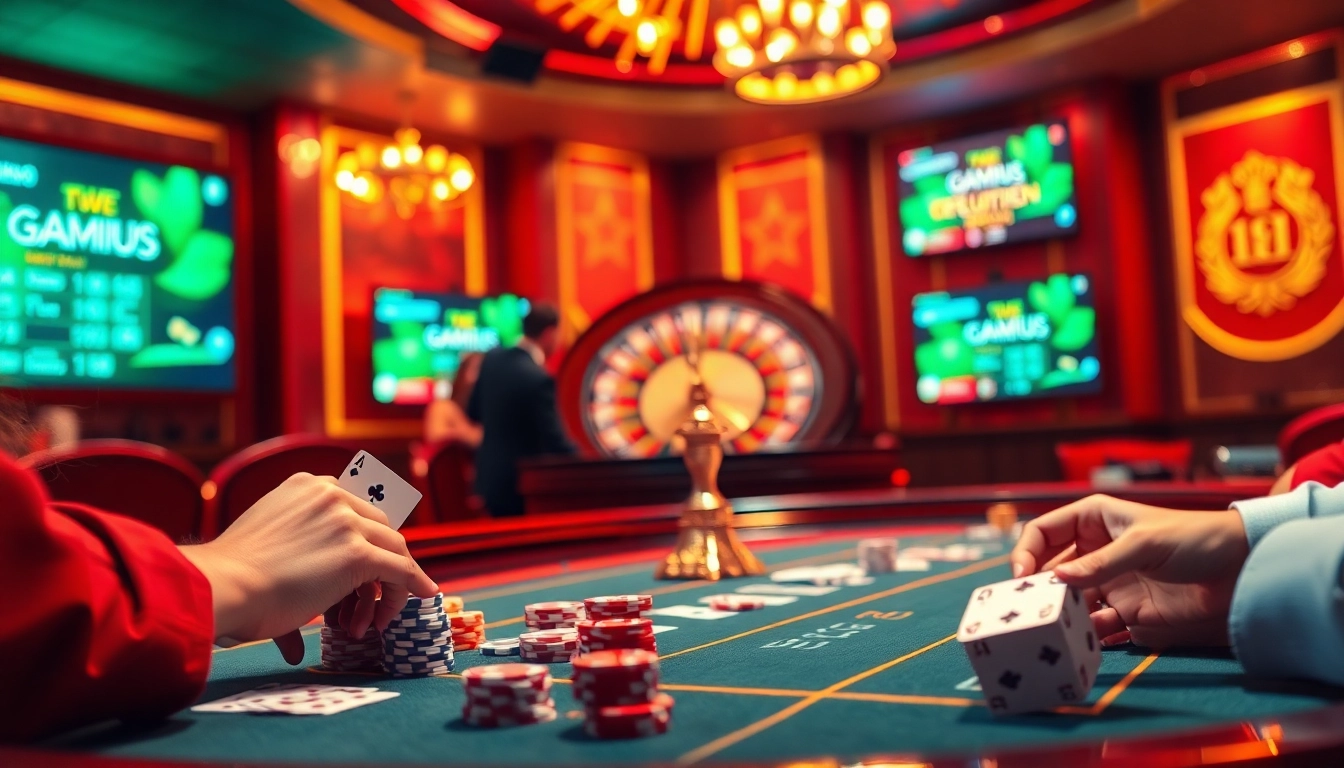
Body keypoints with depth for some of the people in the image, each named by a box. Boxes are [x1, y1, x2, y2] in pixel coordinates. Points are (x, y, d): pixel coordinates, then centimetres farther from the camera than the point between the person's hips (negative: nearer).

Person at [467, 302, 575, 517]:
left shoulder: (493, 357, -1)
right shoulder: (539, 378, -24)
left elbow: (474, 412, 11)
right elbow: (554, 440, -22)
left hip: (490, 477, 7)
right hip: (520, 485, -7)